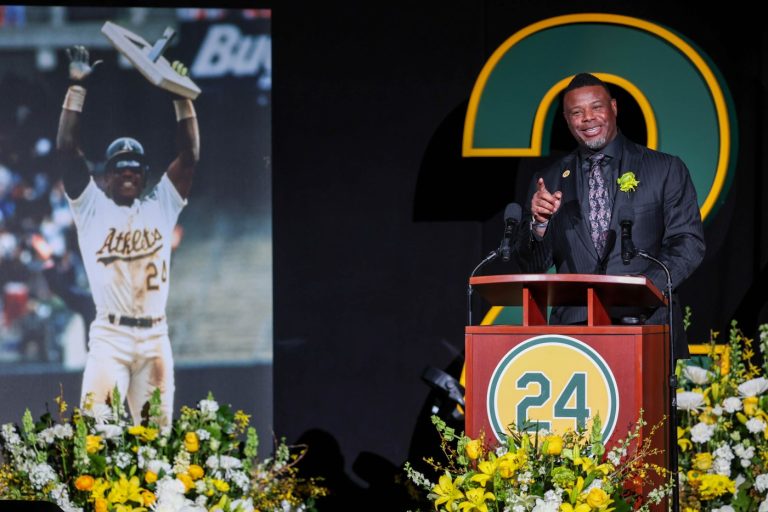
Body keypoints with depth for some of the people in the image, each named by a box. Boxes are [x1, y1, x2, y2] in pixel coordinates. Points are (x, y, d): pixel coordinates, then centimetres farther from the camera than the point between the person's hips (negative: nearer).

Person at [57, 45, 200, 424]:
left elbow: (189, 155, 9)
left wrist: (181, 95, 4)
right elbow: (67, 150, 0)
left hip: (155, 338, 3)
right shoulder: (92, 207, 8)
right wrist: (77, 88, -1)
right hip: (110, 336, -3)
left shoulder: (161, 206, 14)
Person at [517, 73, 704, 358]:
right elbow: (532, 268, 13)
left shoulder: (666, 170, 8)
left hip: (647, 325, -1)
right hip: (574, 330, 2)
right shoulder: (548, 182, 15)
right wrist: (539, 223, -8)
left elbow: (688, 243, 2)